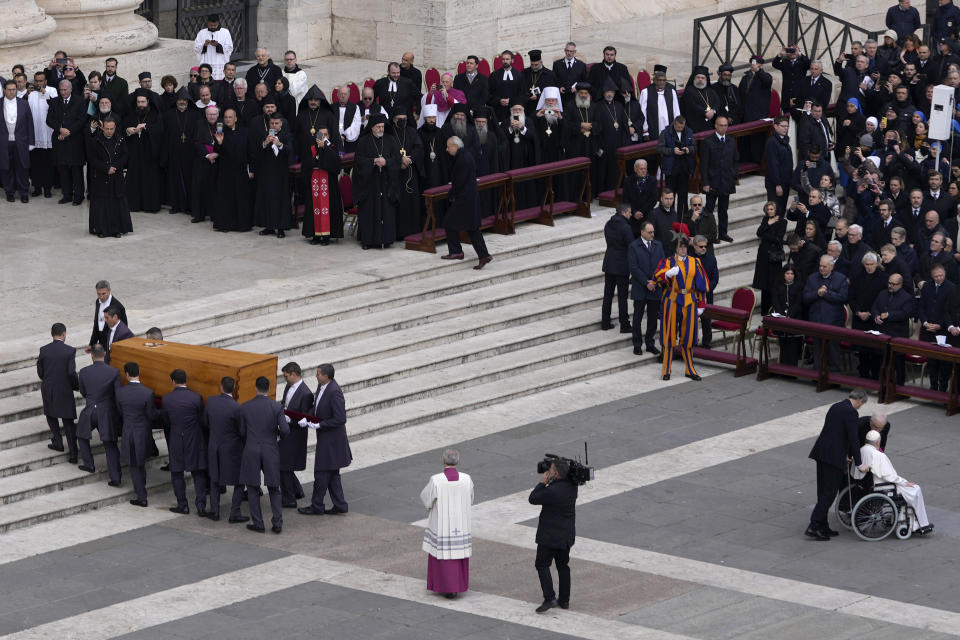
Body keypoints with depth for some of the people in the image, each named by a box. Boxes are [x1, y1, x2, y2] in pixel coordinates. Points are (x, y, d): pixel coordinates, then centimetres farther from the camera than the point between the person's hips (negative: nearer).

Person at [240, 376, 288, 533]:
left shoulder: (244, 407, -4)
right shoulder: (276, 407, -7)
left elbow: (242, 431, 0)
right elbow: (285, 430, -11)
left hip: (251, 451, 0)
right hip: (271, 451, 1)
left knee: (253, 488, 10)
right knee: (274, 489, 11)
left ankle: (258, 523, 9)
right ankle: (277, 523, 6)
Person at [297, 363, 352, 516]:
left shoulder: (334, 392, -25)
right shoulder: (321, 387, 4)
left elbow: (340, 419, -25)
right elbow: (317, 407, 15)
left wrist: (319, 425, -21)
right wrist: (306, 419, -2)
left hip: (331, 439, -10)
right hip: (325, 438, 10)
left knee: (322, 473, 2)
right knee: (332, 474, 15)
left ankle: (316, 506, 13)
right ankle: (340, 505, 21)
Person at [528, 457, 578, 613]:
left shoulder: (552, 490, -27)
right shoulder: (572, 485, -3)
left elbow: (533, 499, -15)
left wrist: (543, 482, -7)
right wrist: (549, 482, 2)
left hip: (550, 536, -7)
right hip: (567, 535, 7)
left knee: (542, 565, 4)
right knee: (563, 565, 17)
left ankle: (549, 598, -6)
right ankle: (564, 600, 22)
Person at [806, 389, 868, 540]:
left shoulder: (835, 407, 16)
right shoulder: (851, 412, -11)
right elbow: (853, 439, -14)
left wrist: (847, 456, 36)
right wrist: (859, 463, -7)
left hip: (821, 453, 9)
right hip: (834, 456, -9)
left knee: (824, 492, 14)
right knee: (829, 493, -5)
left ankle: (823, 527, 18)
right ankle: (813, 527, -9)